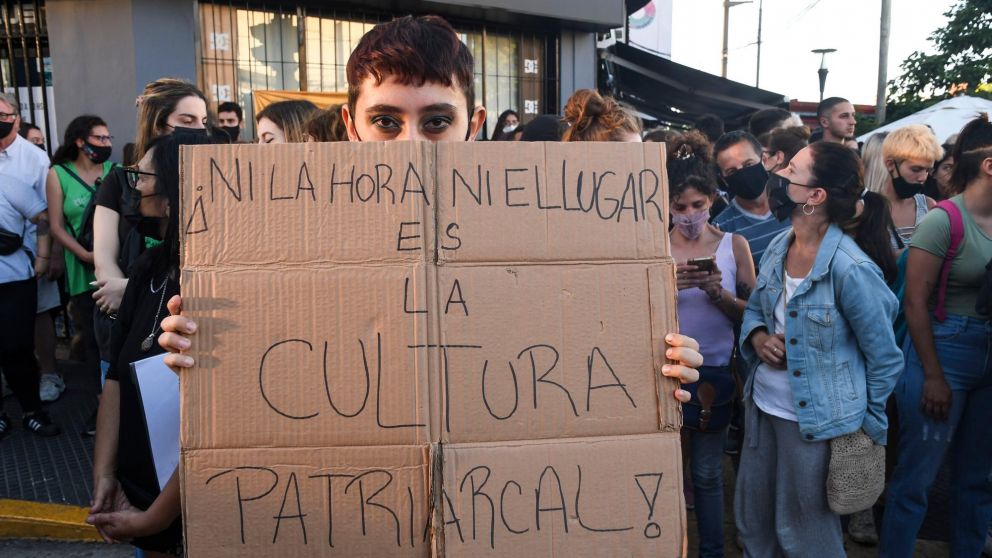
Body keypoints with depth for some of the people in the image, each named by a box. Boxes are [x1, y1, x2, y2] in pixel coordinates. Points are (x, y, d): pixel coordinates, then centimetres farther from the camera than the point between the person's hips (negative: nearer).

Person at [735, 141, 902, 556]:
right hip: (762, 405, 7)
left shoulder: (852, 269, -23)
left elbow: (885, 358, -13)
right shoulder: (778, 246, -2)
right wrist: (757, 336, -9)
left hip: (815, 419, -7)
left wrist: (864, 424, -4)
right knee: (751, 522, 22)